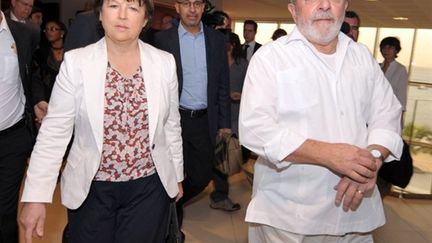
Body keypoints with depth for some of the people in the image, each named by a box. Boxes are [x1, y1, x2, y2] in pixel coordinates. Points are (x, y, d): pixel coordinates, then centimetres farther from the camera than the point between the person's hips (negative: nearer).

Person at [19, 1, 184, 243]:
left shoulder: (165, 62, -3)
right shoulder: (76, 62, -8)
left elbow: (171, 125, 5)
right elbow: (54, 132, -7)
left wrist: (176, 175, 12)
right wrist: (36, 196, -10)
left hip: (149, 186, 1)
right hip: (91, 189, 0)